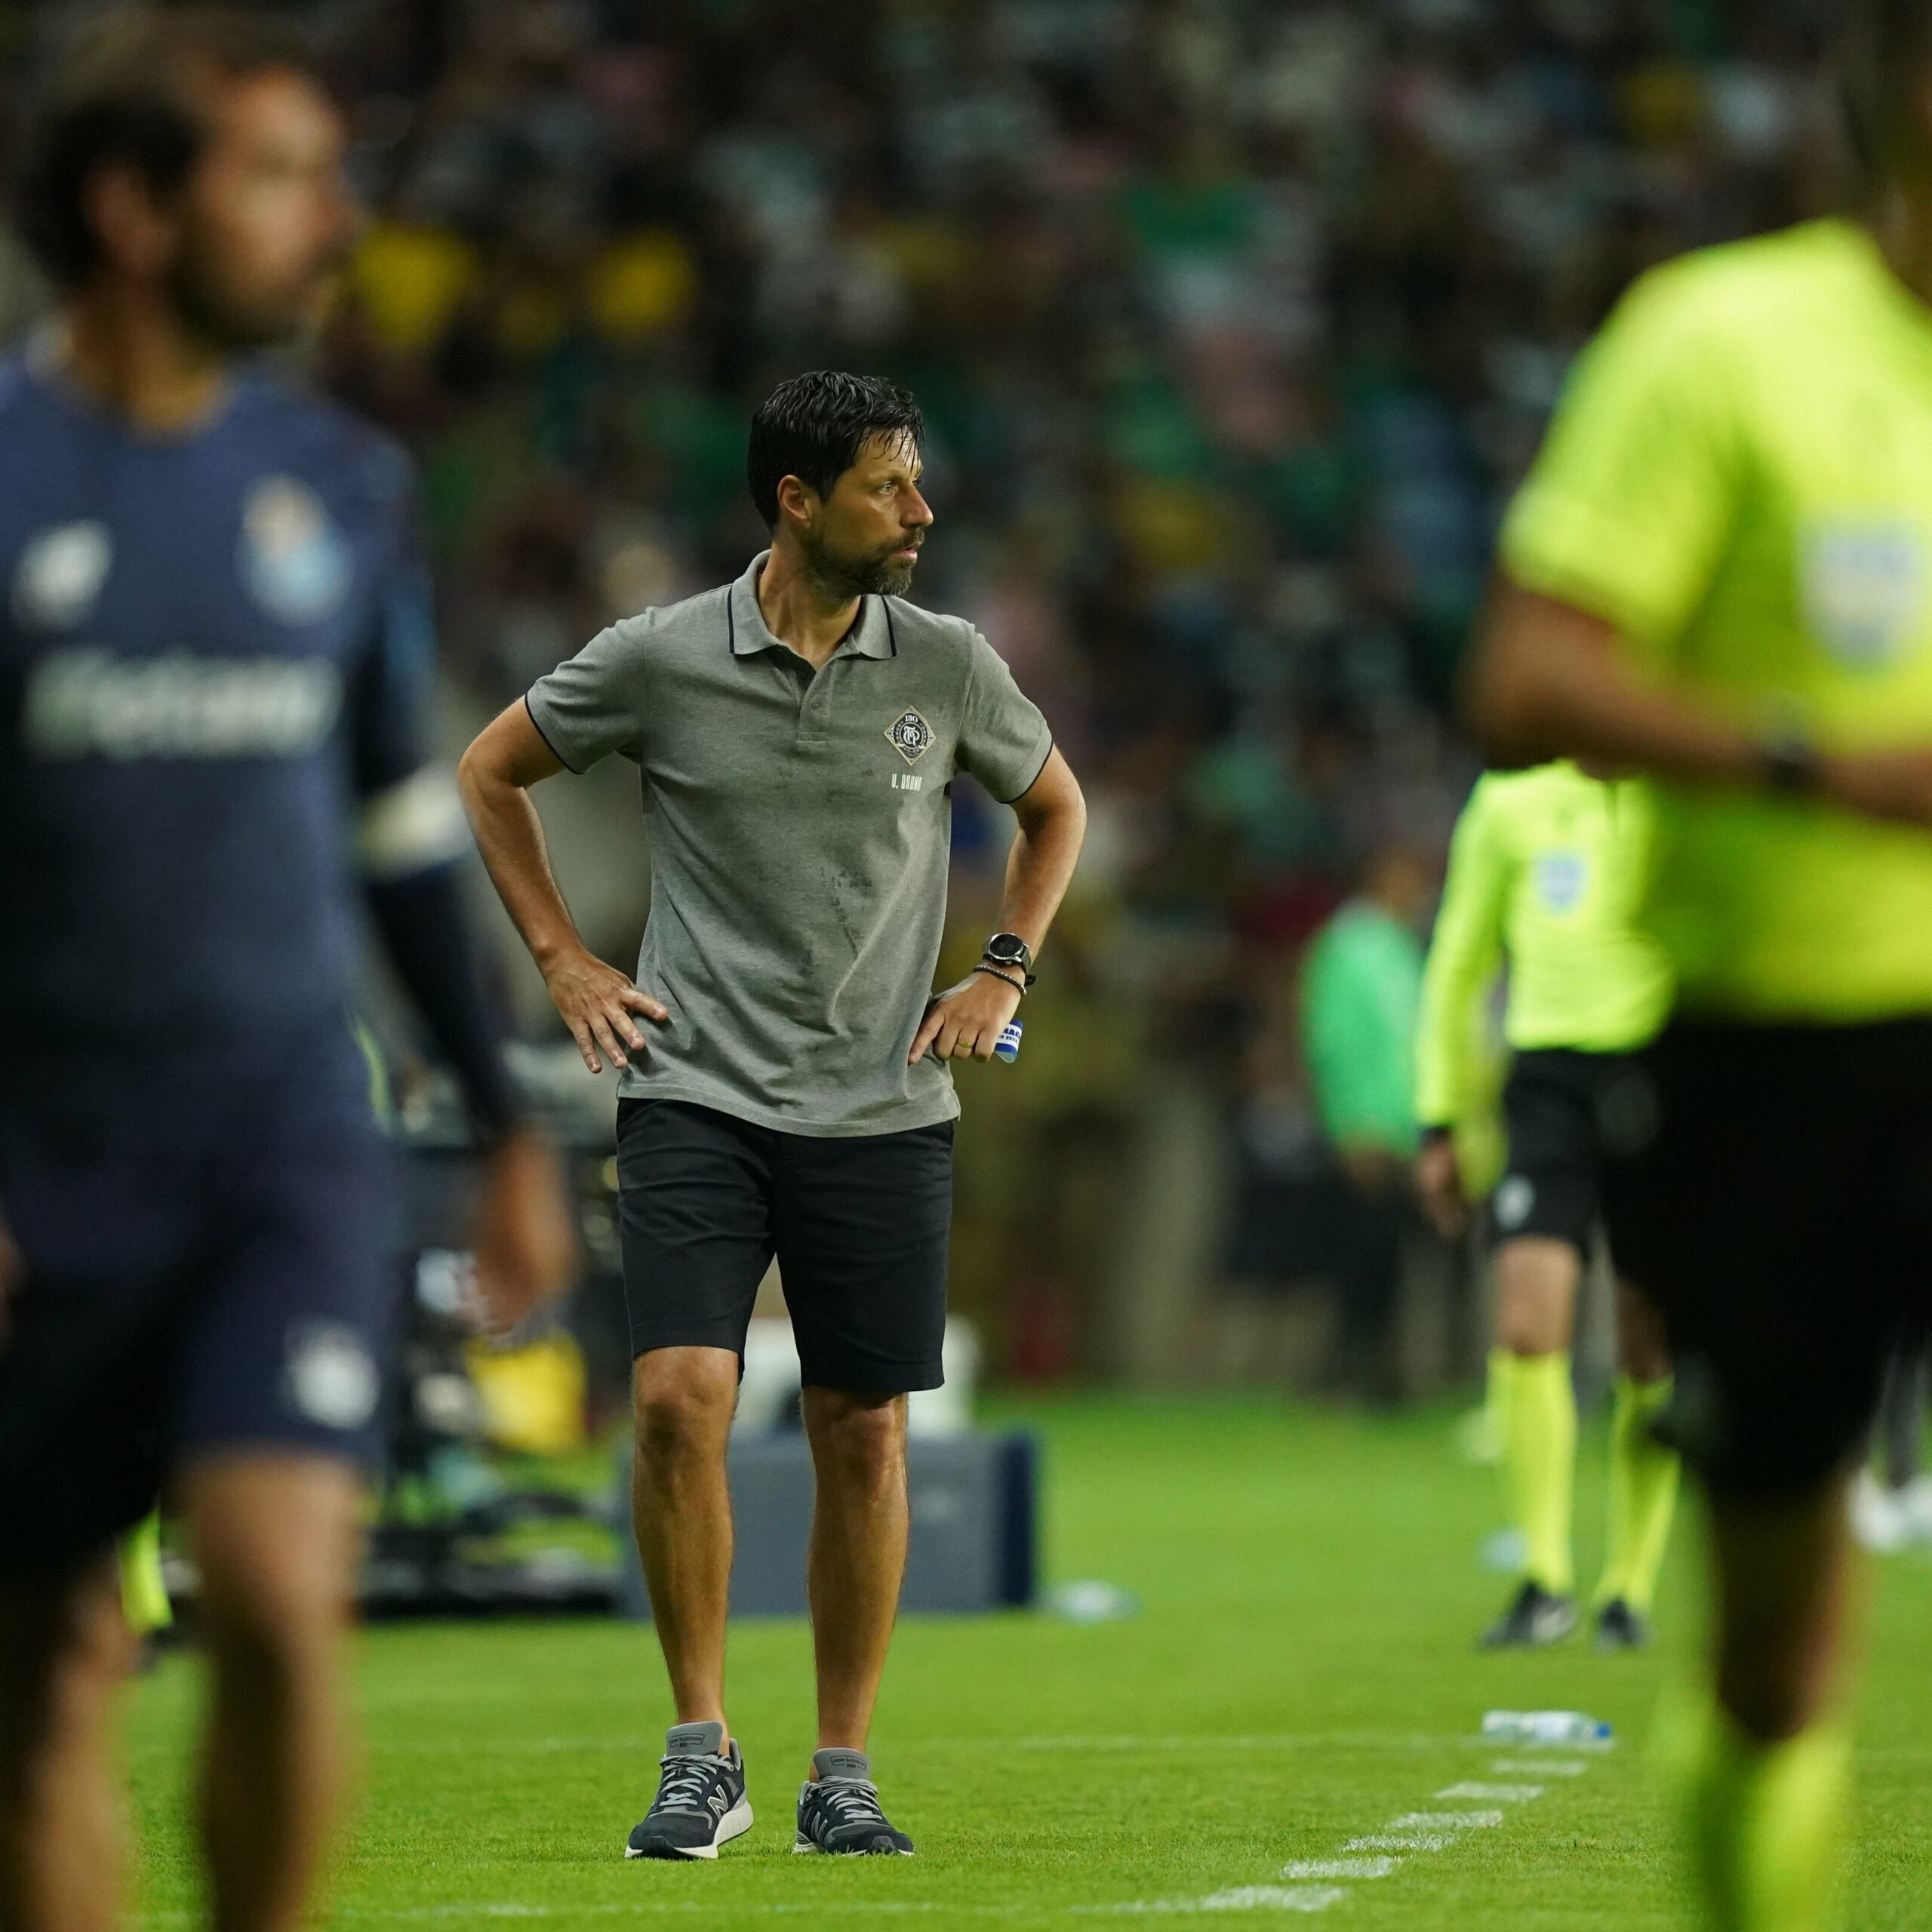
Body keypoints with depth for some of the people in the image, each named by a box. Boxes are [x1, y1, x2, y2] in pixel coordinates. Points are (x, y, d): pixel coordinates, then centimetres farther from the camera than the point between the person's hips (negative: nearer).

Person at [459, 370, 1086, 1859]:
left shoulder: (948, 665, 1)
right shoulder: (658, 660, -4)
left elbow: (1056, 806, 21)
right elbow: (492, 773, 13)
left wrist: (1005, 973, 10)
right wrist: (562, 959, 7)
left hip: (884, 1110, 2)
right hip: (697, 1095, -2)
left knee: (866, 1438, 3)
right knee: (681, 1397, -16)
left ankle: (843, 1777, 14)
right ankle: (702, 1758, -4)